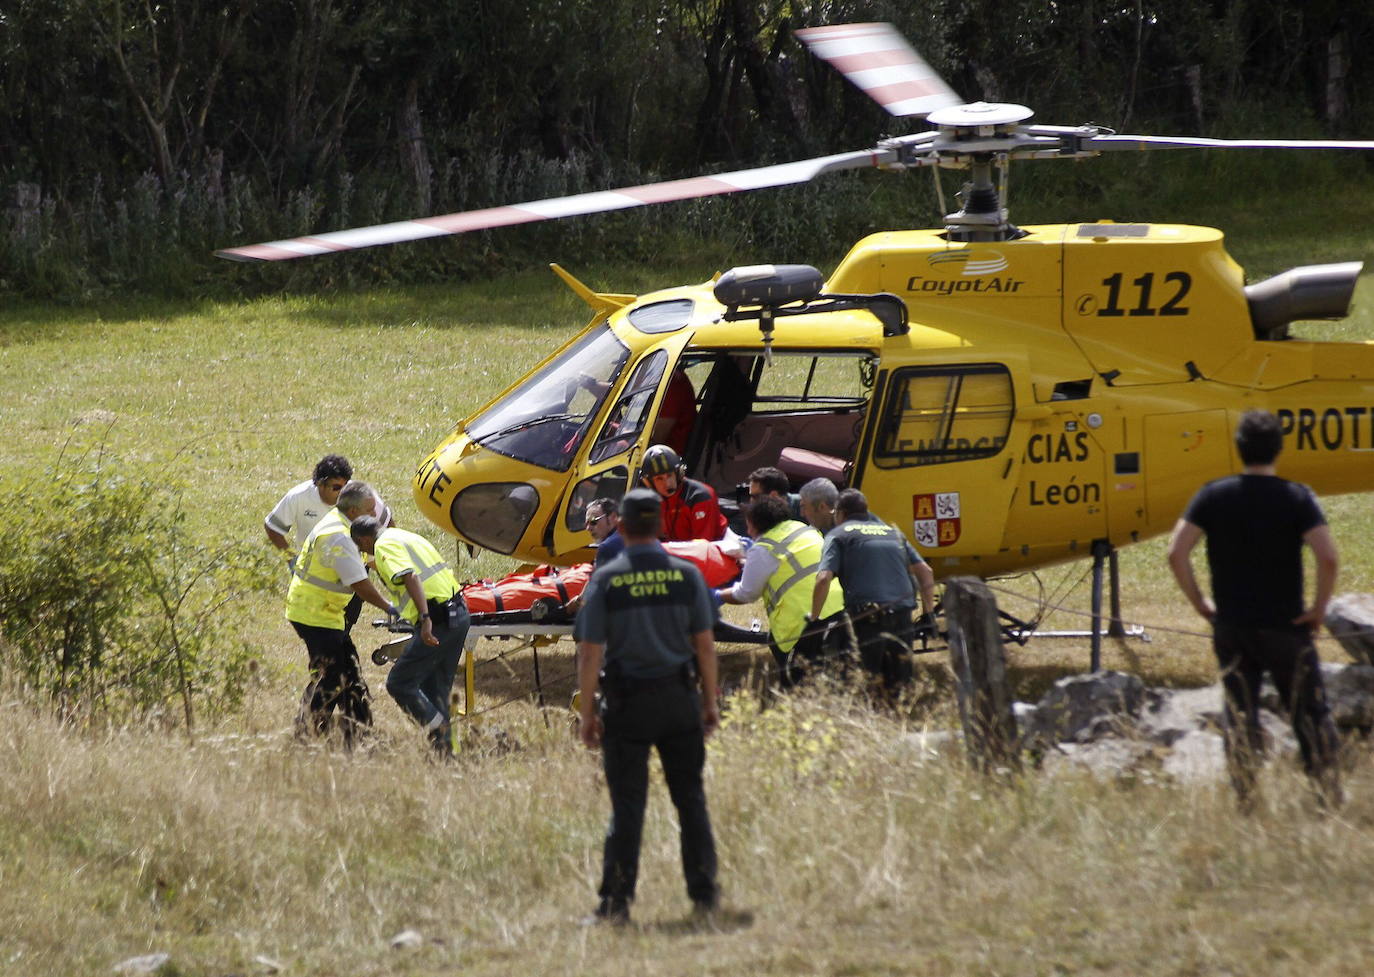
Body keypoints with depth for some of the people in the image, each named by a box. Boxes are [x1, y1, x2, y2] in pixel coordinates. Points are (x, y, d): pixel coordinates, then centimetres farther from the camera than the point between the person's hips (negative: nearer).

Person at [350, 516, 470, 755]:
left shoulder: (384, 547, -6)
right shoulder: (407, 536, 23)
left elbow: (411, 577, -23)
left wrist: (425, 619, -32)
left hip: (438, 620, -9)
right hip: (460, 613, 9)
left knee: (400, 684, -1)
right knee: (435, 689, 17)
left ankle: (441, 735, -4)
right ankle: (444, 749, 18)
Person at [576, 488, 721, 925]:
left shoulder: (605, 580, -8)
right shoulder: (686, 575, -2)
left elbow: (590, 654, -8)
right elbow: (705, 646, 1)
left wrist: (586, 712, -1)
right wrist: (710, 700, 11)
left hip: (627, 704, -2)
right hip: (679, 700, 2)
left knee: (626, 803, 1)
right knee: (690, 797, 12)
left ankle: (616, 899, -2)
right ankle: (704, 892, 15)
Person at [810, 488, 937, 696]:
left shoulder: (838, 535, 8)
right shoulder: (892, 532, 24)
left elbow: (823, 579, -6)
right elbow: (925, 572, 18)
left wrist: (814, 620, 1)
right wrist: (929, 614, 21)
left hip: (868, 617, -4)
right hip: (903, 615, 4)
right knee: (899, 683, 10)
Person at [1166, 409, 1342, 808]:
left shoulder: (1213, 495, -2)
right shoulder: (1297, 498, -9)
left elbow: (1177, 553, -9)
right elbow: (1328, 557, -21)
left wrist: (1199, 602, 3)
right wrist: (1319, 608, -7)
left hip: (1231, 626, 2)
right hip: (1286, 626, -2)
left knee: (1239, 715, 12)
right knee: (1310, 714, 8)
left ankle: (1246, 802, 10)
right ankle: (1330, 799, 8)